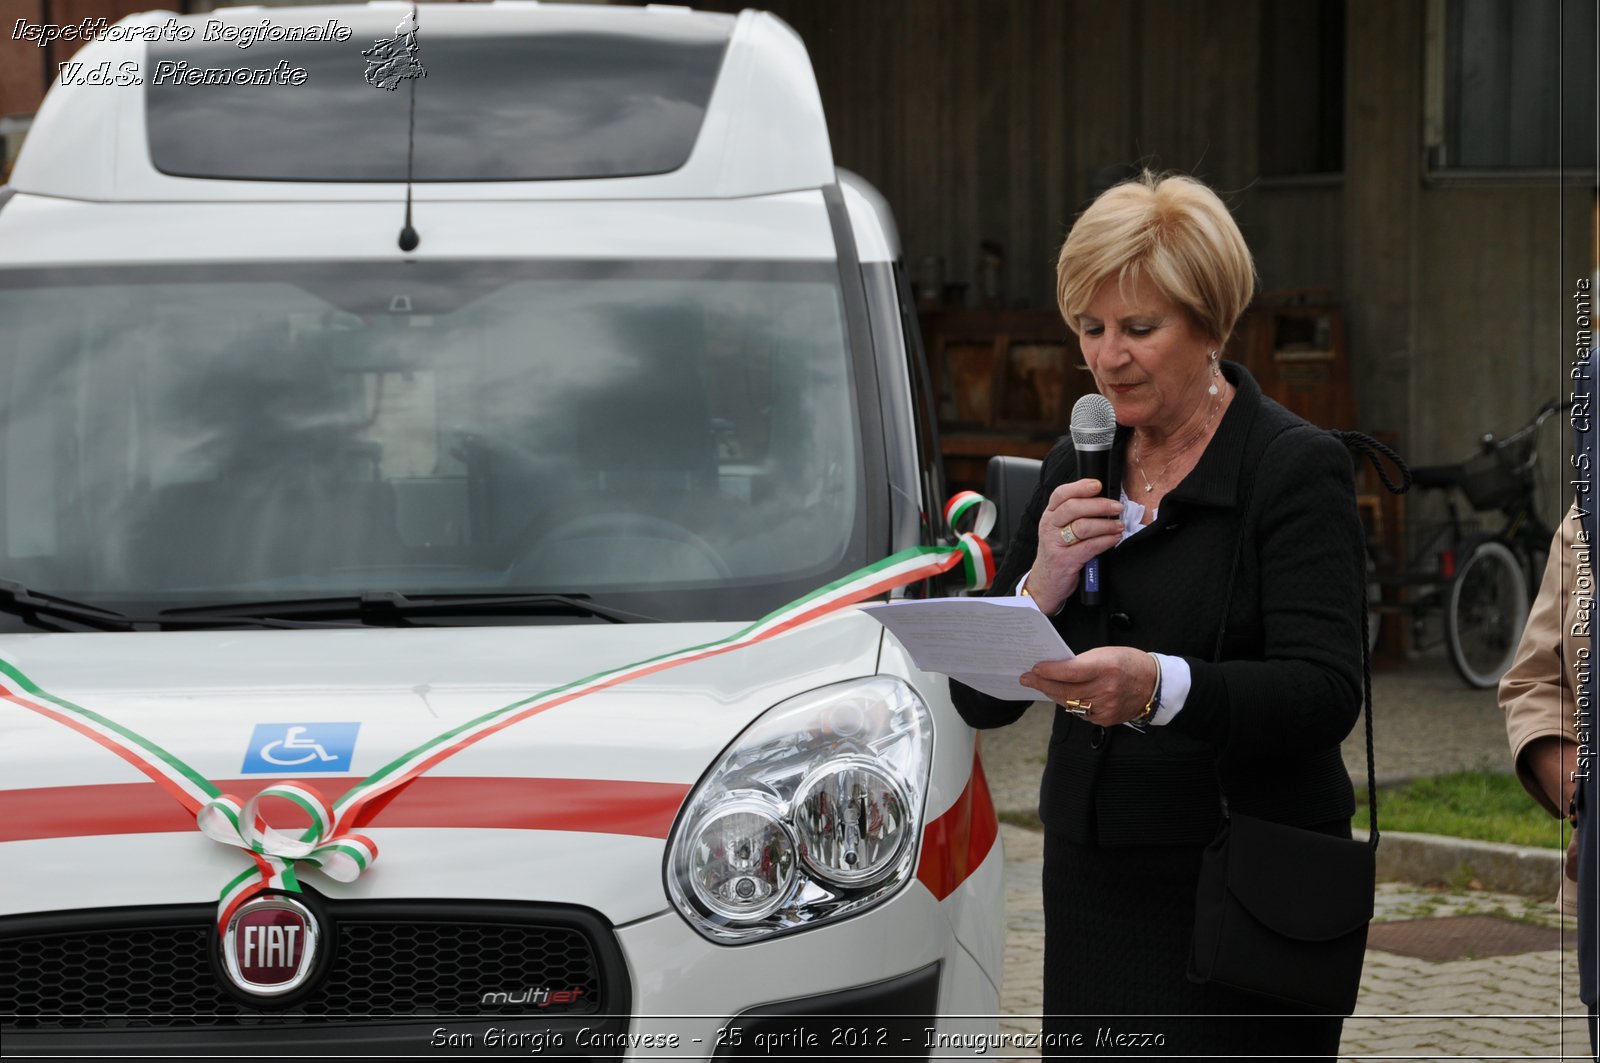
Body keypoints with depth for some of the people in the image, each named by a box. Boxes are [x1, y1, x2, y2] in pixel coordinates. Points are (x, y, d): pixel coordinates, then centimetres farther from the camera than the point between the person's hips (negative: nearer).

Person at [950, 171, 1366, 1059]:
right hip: (1094, 892, 5)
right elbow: (979, 700, 10)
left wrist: (1160, 686, -36)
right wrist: (1043, 585, -9)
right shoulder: (1076, 469, 11)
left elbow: (1326, 694, -20)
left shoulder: (1296, 468, -7)